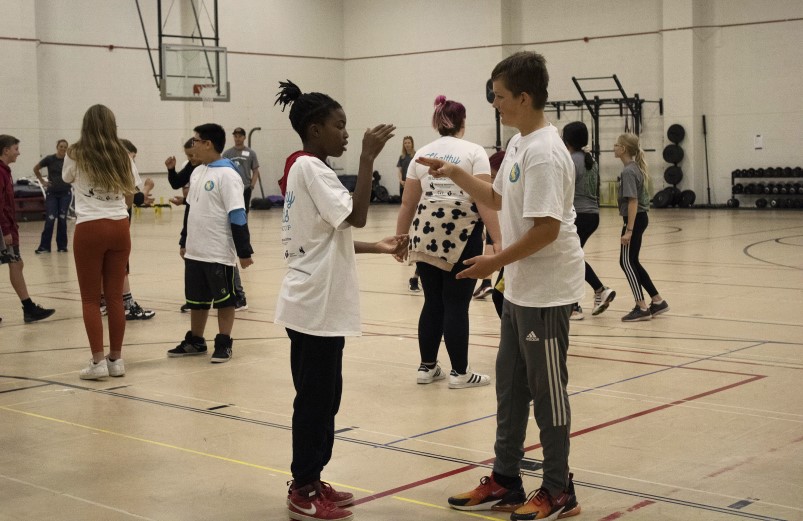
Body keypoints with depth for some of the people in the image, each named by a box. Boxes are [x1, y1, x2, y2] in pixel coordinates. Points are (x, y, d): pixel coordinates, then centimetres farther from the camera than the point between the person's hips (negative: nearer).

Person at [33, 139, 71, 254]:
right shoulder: (49, 159, -4)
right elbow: (35, 169, 9)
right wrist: (42, 181, 5)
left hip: (65, 193, 1)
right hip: (52, 193, -1)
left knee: (62, 219, 3)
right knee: (50, 220, -6)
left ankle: (62, 246, 11)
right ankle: (44, 246, -1)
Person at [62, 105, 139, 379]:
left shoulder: (75, 154, -3)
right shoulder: (123, 156, 4)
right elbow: (129, 198, 10)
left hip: (89, 229, -3)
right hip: (119, 228, 3)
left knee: (90, 299, 4)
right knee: (115, 296, 10)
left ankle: (98, 360, 0)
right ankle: (116, 358, 13)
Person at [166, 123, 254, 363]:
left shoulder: (227, 174, -15)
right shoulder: (197, 172, 10)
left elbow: (237, 215, -17)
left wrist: (244, 251, -18)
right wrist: (185, 242, 21)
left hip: (219, 253, -8)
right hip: (195, 251, 8)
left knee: (224, 299, 5)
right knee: (196, 299, 16)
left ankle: (224, 344, 15)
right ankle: (195, 341, 29)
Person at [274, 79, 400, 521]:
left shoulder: (303, 169, 15)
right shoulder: (311, 169, -14)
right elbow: (356, 217, -25)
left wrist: (378, 248, 9)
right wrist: (368, 158, -22)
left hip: (316, 302, 10)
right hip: (317, 305, -10)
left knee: (322, 396, 15)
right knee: (316, 398, -2)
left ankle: (309, 482, 24)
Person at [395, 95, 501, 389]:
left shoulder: (422, 154, 11)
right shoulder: (474, 152, -1)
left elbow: (408, 204, 12)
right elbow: (484, 201, -10)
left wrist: (400, 239, 21)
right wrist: (498, 239, -9)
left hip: (426, 234, 4)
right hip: (462, 235, -4)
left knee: (433, 302, 13)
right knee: (456, 304, 1)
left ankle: (427, 367, 19)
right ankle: (459, 373, 8)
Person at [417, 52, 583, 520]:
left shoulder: (545, 153, -21)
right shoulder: (519, 145, 9)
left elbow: (547, 228, -25)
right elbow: (497, 199, 21)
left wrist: (495, 262, -17)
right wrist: (456, 174, 9)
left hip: (546, 292, -10)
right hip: (520, 290, 10)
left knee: (548, 390, 1)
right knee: (511, 387, 15)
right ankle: (506, 482, 26)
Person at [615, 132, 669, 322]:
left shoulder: (628, 172, -16)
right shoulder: (636, 168, 13)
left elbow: (633, 201, -22)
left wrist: (628, 230, -24)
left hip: (634, 219, -10)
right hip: (640, 218, 10)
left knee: (627, 262, -3)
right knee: (632, 262, 15)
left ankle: (642, 308, 0)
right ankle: (657, 301, 19)